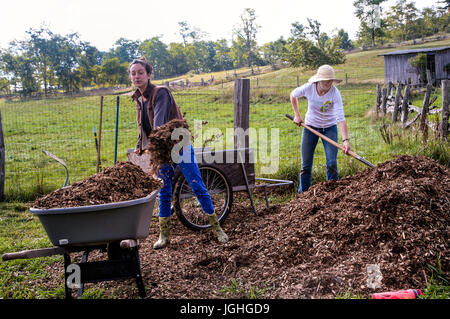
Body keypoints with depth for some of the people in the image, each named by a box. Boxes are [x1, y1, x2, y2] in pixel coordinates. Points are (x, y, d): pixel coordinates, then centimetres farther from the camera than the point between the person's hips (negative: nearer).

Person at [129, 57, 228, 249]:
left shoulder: (160, 93, -16)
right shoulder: (138, 98, 8)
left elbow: (159, 122, -30)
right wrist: (139, 147, 17)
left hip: (178, 145, -6)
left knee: (198, 188, -3)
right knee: (164, 193, 8)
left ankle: (216, 228, 9)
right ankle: (164, 235, 17)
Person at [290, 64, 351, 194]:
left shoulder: (335, 93, -25)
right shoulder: (308, 88, -20)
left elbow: (341, 119, -32)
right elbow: (293, 95, 3)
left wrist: (345, 140, -42)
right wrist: (297, 115, 0)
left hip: (329, 128, -1)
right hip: (310, 126, 1)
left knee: (332, 163, -8)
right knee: (306, 165, 4)